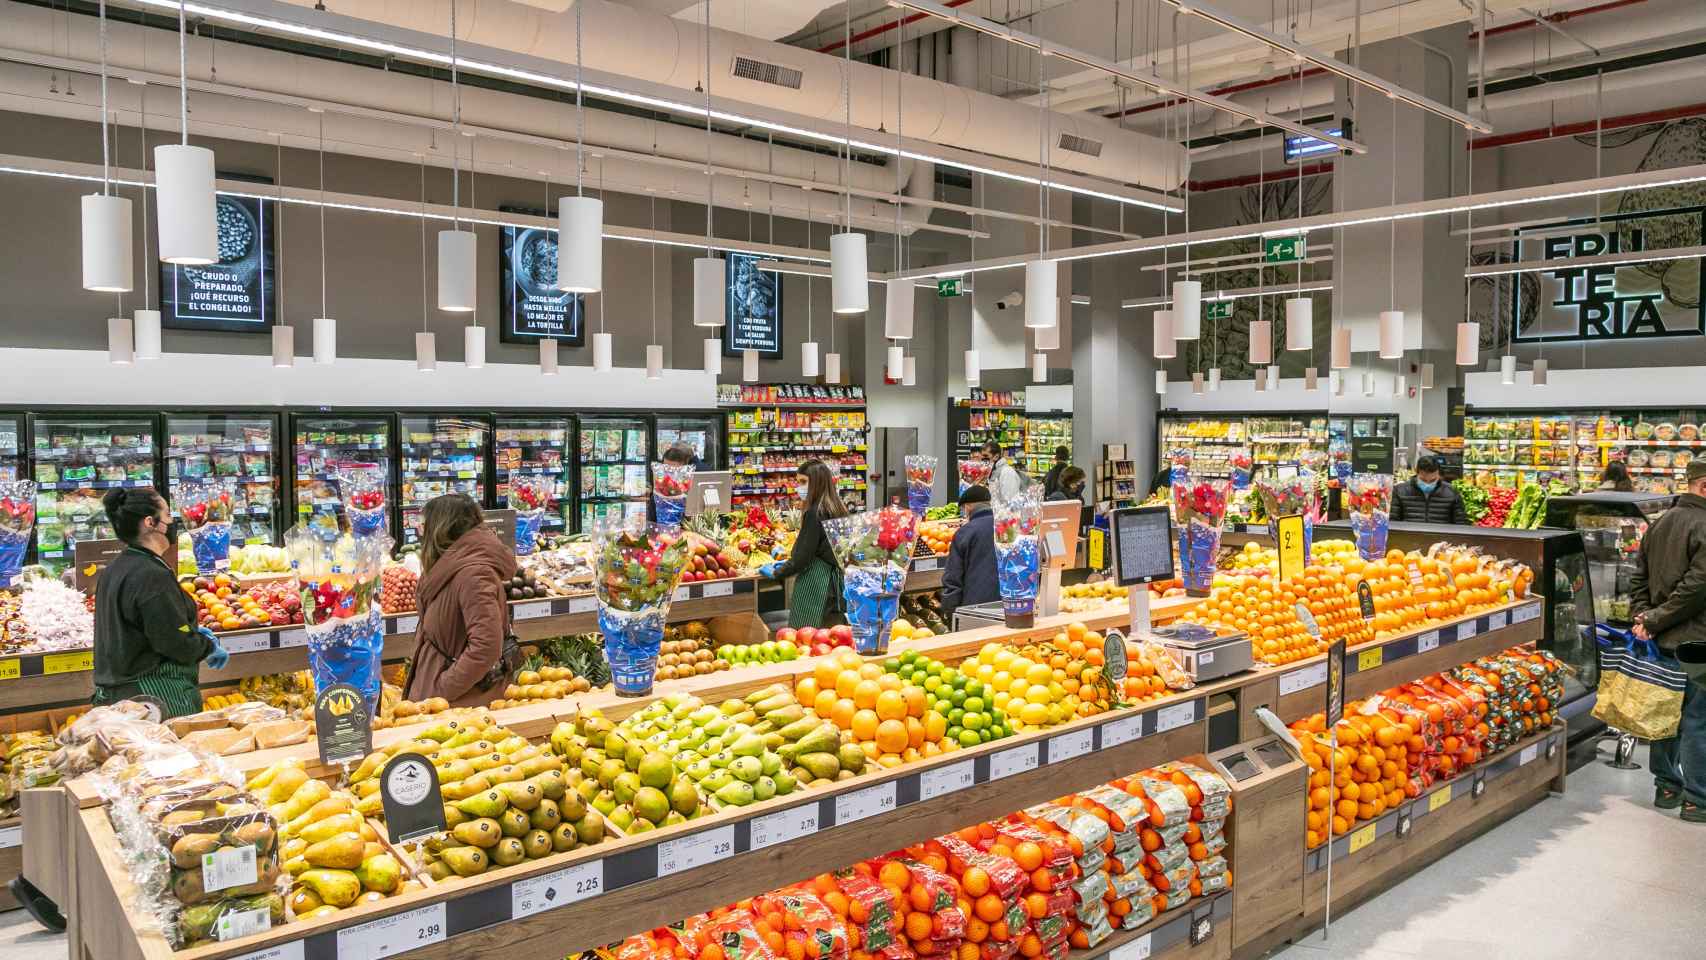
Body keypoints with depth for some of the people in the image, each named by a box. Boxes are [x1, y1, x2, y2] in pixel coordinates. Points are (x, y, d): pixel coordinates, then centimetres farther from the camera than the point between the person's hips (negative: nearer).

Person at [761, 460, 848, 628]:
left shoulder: (814, 513, -15)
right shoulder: (837, 508, 10)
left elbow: (803, 556, -15)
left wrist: (775, 573, -1)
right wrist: (787, 563, 21)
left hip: (814, 582, -8)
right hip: (835, 579, 9)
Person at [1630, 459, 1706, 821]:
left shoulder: (1660, 523, 10)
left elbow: (1639, 576, 11)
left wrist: (1643, 615, 2)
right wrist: (1653, 620, -15)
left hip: (1662, 639, 8)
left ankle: (1666, 787, 25)